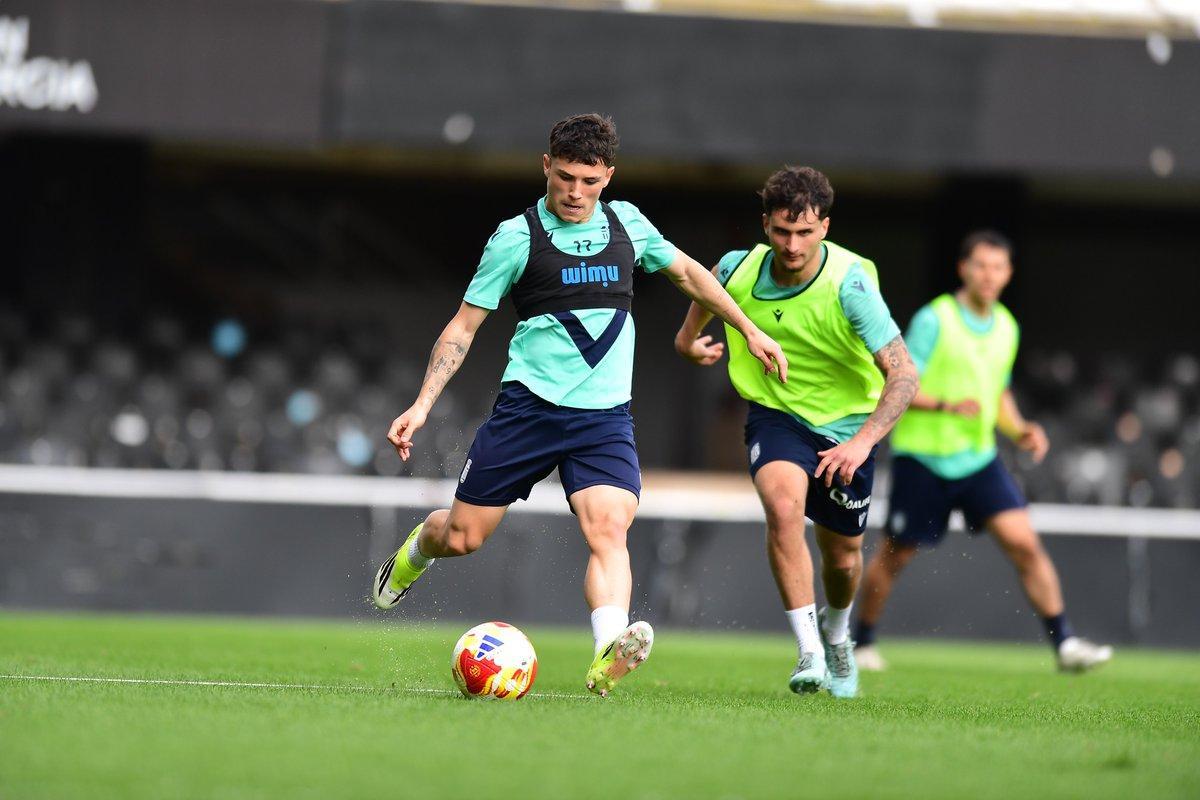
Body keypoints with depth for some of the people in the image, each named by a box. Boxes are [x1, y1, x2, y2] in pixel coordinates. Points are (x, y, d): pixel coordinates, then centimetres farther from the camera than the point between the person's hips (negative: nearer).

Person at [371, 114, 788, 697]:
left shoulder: (625, 223, 9)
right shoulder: (516, 237, -3)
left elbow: (686, 272, 28)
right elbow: (463, 327, 2)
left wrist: (749, 330, 26)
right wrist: (422, 406, -7)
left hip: (605, 415, 2)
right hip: (528, 406, -2)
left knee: (608, 529, -22)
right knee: (462, 537, 3)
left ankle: (607, 659, -38)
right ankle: (418, 548, 39)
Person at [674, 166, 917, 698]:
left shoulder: (849, 284, -27)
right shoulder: (740, 270, -15)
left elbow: (903, 373, -30)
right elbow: (707, 282, 13)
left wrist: (863, 441, -41)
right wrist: (690, 334, 16)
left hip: (846, 423, -1)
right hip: (775, 415, 1)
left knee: (842, 558, 12)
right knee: (784, 506, -31)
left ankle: (836, 631, 49)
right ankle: (810, 654, -27)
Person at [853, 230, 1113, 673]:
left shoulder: (1006, 327, 10)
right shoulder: (933, 320, -11)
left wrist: (1020, 430, 5)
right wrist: (947, 405, -28)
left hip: (978, 458, 5)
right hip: (922, 456, -5)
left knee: (1024, 542, -9)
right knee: (895, 554, 6)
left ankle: (1064, 643, -8)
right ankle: (861, 642, 25)